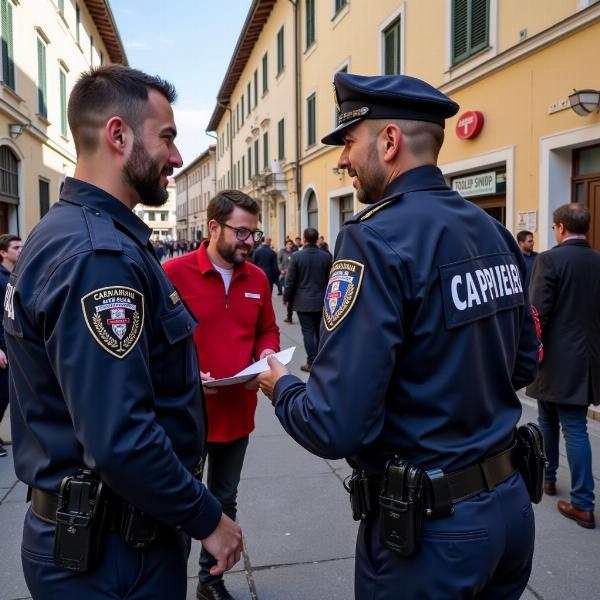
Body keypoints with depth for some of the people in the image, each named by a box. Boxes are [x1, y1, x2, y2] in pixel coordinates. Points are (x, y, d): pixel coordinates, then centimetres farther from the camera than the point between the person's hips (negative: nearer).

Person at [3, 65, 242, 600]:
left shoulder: (62, 234, 7)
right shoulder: (100, 254, -26)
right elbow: (121, 441, -31)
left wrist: (179, 380, 12)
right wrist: (206, 519, -17)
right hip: (117, 548, -9)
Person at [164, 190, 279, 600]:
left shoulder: (258, 278, 2)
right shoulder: (173, 273, -14)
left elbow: (268, 331, 13)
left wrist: (267, 353, -8)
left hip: (238, 412, 5)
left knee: (224, 502, 21)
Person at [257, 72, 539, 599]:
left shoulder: (378, 239, -22)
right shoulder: (495, 232, 1)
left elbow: (337, 428, -26)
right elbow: (523, 363, 12)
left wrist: (282, 388, -6)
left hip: (430, 527, -7)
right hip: (510, 502, 7)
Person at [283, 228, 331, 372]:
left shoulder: (296, 256, -11)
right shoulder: (326, 256, -3)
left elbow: (290, 281, -8)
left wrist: (286, 298, 5)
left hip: (303, 302, -3)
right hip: (322, 301, 3)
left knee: (308, 332, 1)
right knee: (320, 331, 13)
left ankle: (311, 363, 3)